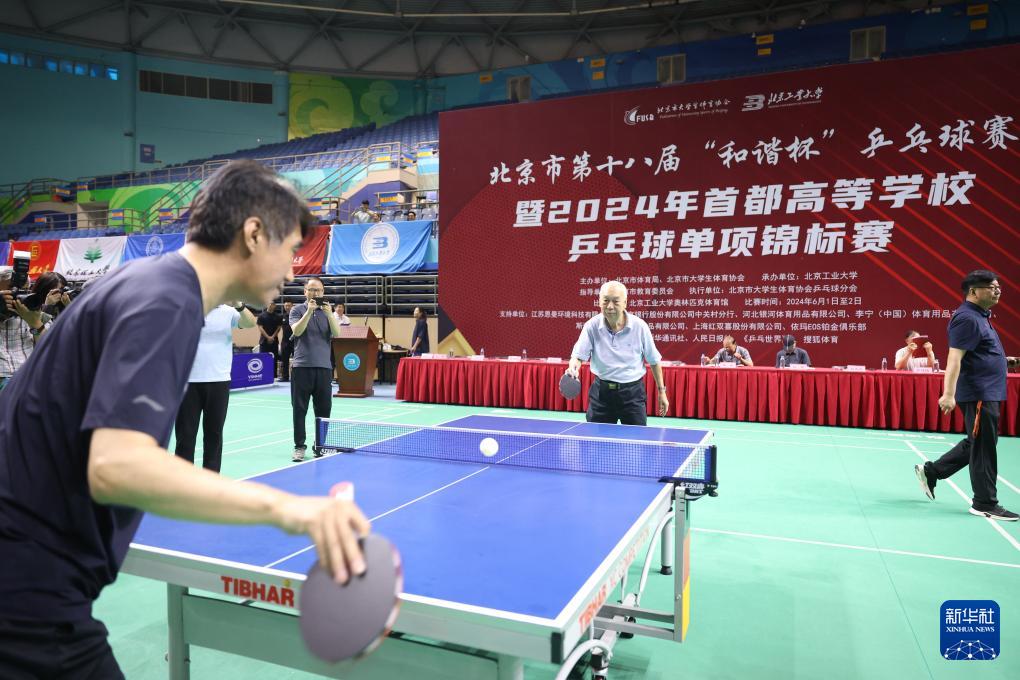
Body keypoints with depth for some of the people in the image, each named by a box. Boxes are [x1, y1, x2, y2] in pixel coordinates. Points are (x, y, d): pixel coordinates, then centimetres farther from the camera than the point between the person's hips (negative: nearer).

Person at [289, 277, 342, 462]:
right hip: (301, 366, -2)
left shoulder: (327, 311, 11)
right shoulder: (297, 310, 5)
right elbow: (296, 331, -11)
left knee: (324, 409, 4)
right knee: (299, 409, 1)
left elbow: (337, 333, -3)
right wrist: (309, 311, -21)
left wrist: (329, 314, -19)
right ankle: (299, 446, 10)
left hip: (324, 367, 2)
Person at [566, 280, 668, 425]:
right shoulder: (591, 326, -8)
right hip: (602, 391, 1)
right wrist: (573, 368, -34)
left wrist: (661, 391, 6)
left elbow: (654, 361, 2)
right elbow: (578, 355, -11)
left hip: (633, 392, -1)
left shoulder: (640, 326, -9)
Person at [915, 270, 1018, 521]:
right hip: (977, 394, -10)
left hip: (986, 394, 10)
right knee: (984, 448, -1)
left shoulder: (979, 316, 15)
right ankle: (985, 503, 9)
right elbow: (954, 357, -24)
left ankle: (930, 472, 24)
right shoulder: (967, 318, -16)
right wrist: (949, 394, -30)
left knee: (975, 444, 17)